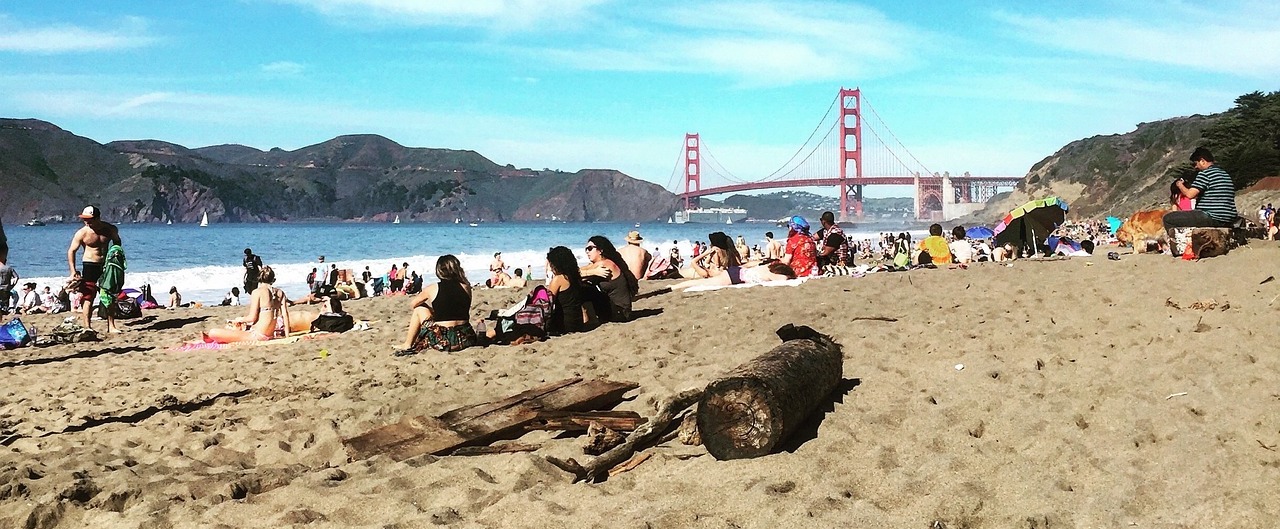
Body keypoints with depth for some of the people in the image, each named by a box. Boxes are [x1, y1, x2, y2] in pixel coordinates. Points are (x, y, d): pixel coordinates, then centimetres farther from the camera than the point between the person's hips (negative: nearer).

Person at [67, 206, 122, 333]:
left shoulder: (110, 229, -3)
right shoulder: (82, 233, -12)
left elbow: (117, 242, 18)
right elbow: (71, 251, -7)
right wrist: (73, 271, -14)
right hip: (90, 266, -4)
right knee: (88, 297, -5)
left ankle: (111, 326, 11)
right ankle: (87, 327, 1)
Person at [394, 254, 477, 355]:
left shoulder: (433, 288, -3)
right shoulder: (466, 287, 2)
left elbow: (412, 305, 15)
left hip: (442, 342, -3)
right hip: (465, 340, 3)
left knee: (419, 309, 19)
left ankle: (407, 346, 28)